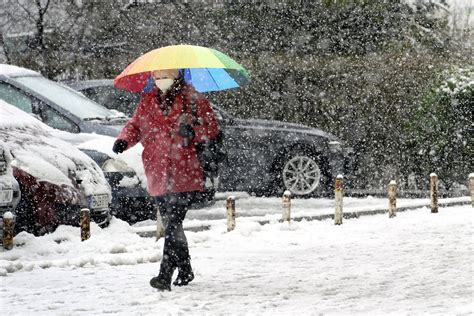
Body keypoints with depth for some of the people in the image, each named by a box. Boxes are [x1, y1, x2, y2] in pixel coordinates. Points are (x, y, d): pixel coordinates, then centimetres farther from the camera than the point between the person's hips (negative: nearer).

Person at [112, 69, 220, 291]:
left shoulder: (191, 98, 1)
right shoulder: (147, 101, 13)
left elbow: (212, 128, 1)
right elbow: (135, 124, 17)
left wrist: (194, 131, -19)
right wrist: (124, 139, -5)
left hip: (185, 175, -5)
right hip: (158, 176, 5)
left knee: (173, 224, -16)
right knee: (171, 225, 14)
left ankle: (165, 276, -23)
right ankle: (185, 271, 30)